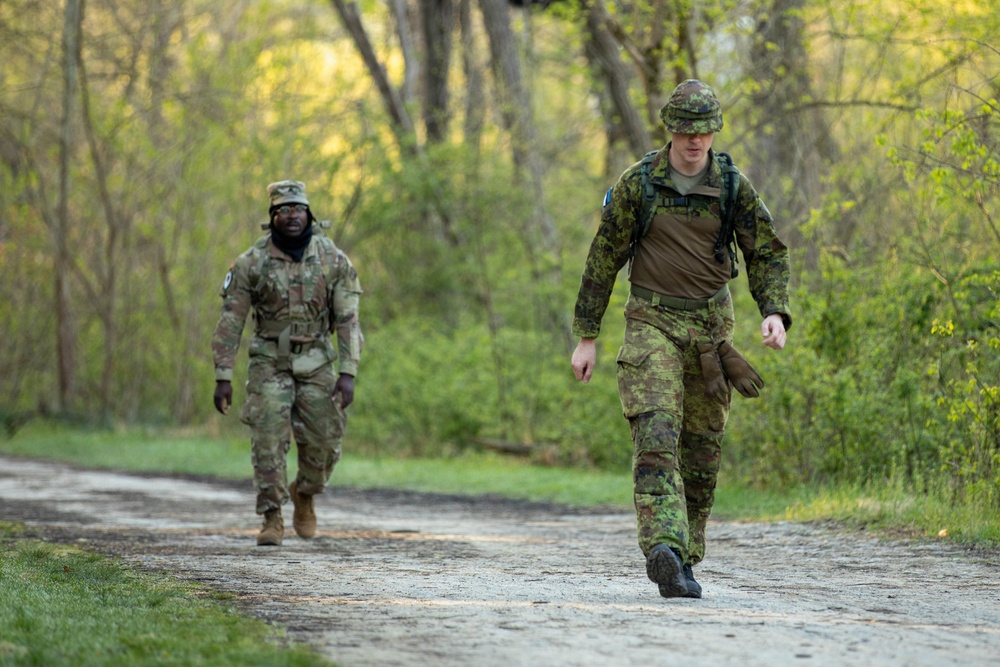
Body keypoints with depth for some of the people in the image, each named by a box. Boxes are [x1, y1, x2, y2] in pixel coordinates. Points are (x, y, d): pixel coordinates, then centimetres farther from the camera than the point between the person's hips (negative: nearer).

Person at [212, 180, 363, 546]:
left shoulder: (333, 259, -6)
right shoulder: (251, 262, -8)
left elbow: (348, 319, -5)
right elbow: (230, 321, -5)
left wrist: (348, 374, -13)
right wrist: (223, 376, -9)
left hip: (316, 361, 1)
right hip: (270, 361, -1)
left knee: (324, 441, 2)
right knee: (268, 440, -11)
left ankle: (304, 492, 31)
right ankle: (271, 517, -2)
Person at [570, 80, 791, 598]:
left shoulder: (733, 187, 1)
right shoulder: (637, 183, -4)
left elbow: (767, 253, 6)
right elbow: (603, 260, 2)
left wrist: (774, 312, -13)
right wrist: (586, 337, 2)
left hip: (710, 323, 3)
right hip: (652, 322, -3)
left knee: (703, 447, 6)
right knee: (655, 436, -20)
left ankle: (684, 560, 18)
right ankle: (664, 551, -33)